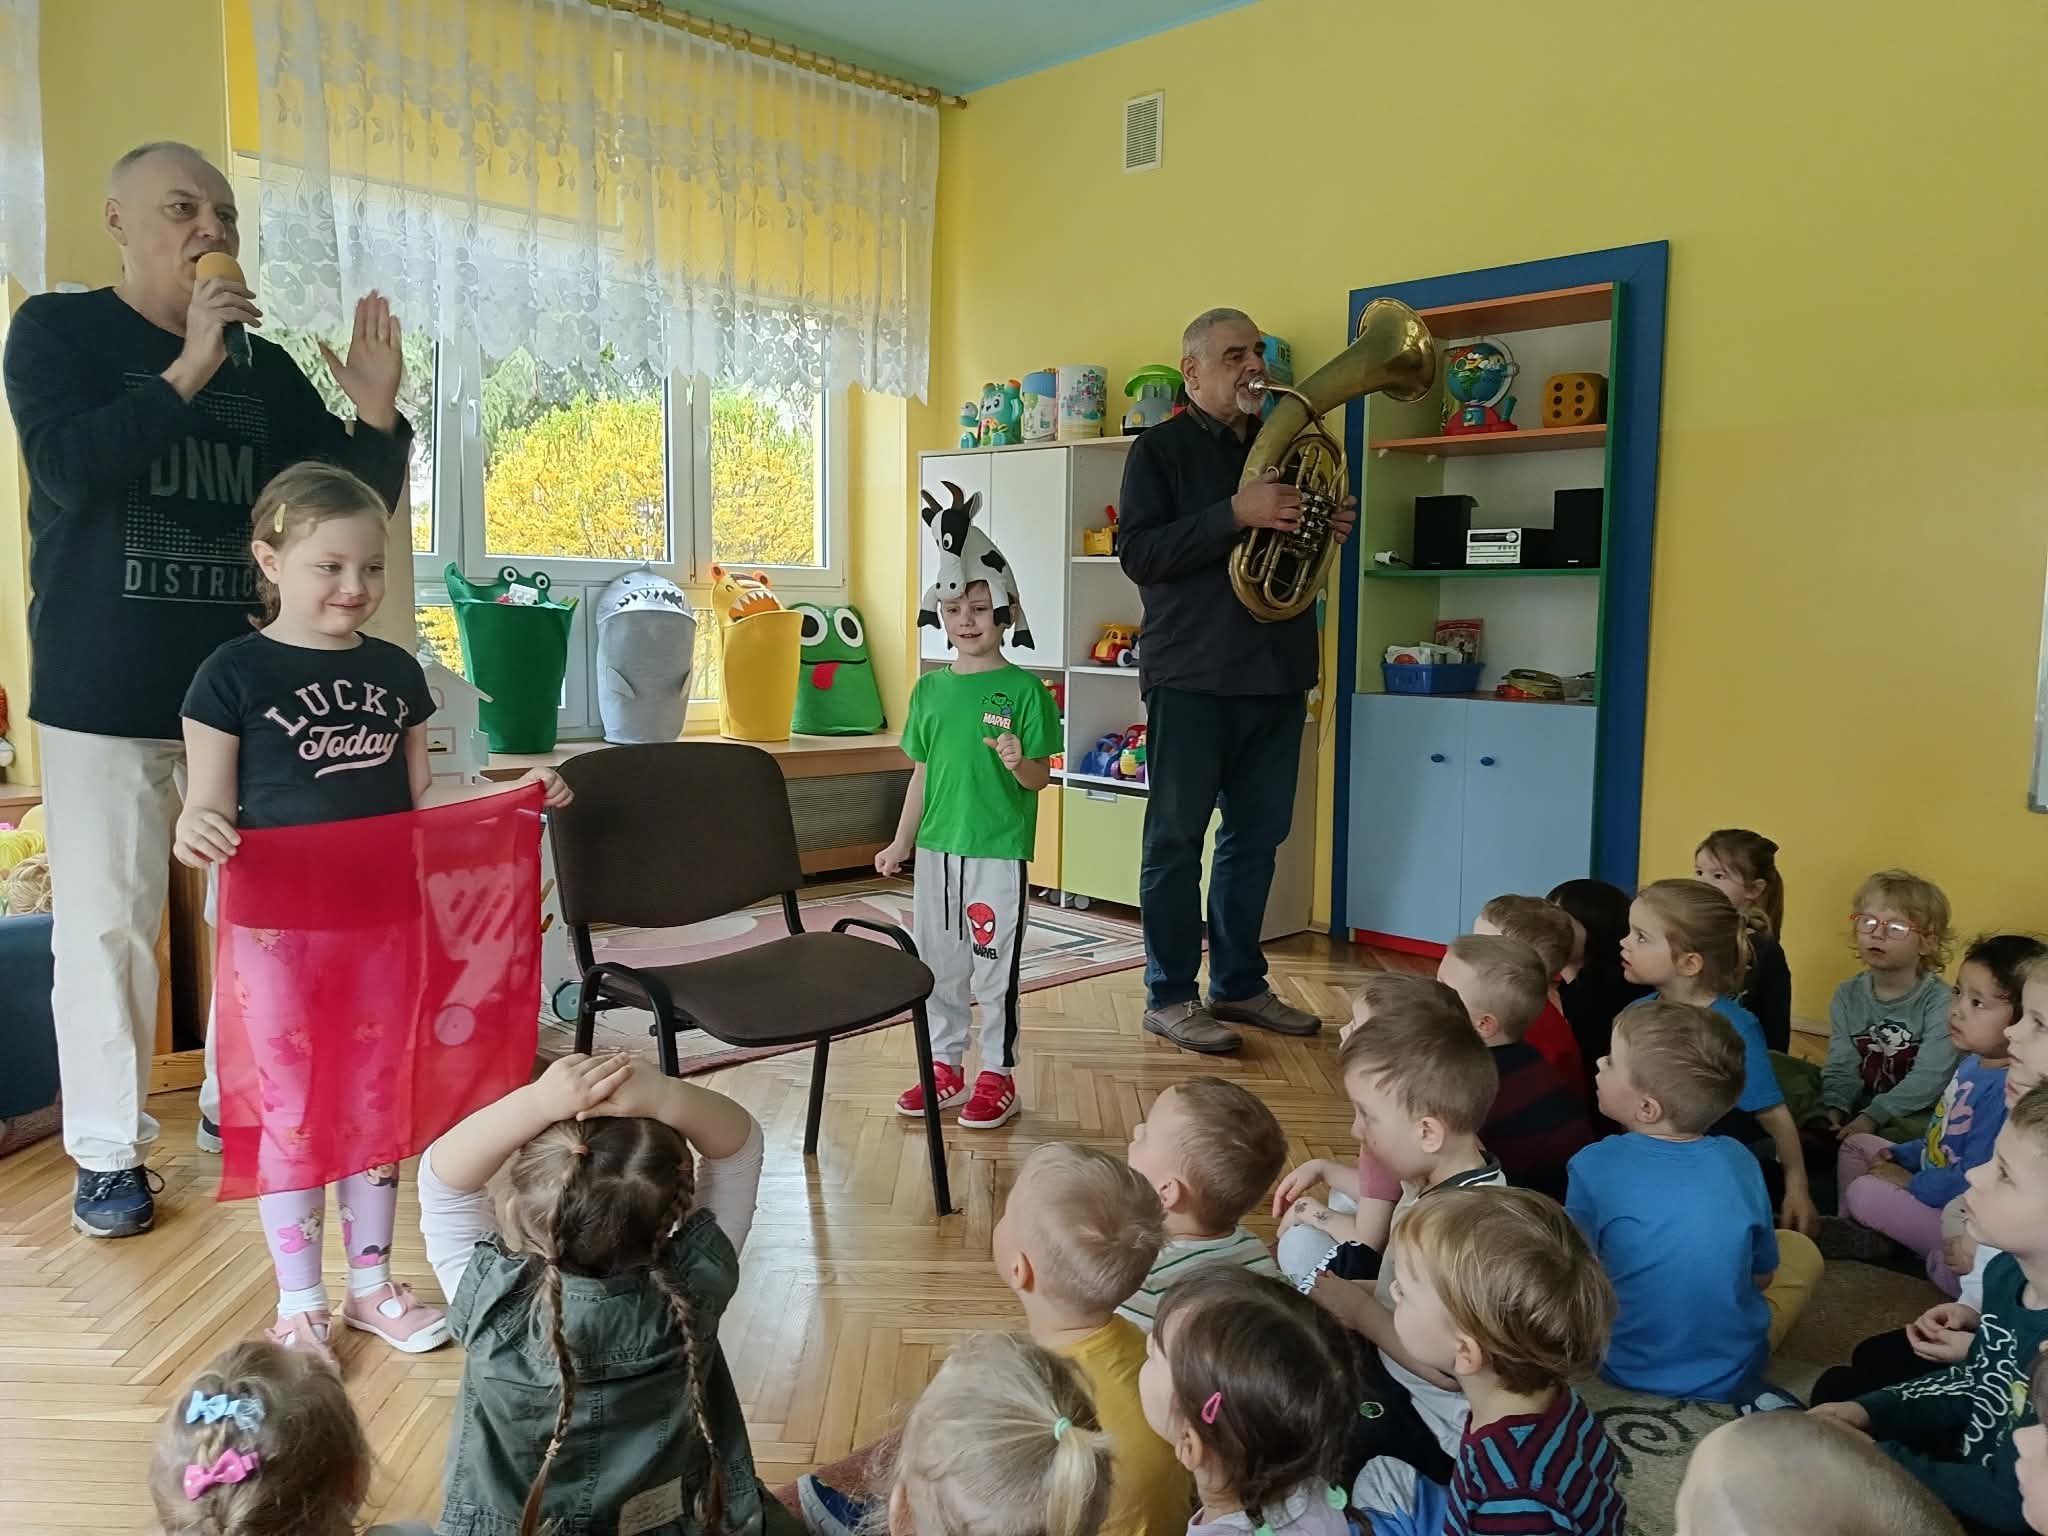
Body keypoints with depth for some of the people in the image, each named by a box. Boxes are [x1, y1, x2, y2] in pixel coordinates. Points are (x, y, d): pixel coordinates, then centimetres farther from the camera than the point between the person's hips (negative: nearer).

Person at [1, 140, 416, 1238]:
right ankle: (108, 1154, 13)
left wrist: (376, 416, -10)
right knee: (106, 922, 0)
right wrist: (188, 371, -20)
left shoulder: (266, 367, 9)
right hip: (102, 691, -3)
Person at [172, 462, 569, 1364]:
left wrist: (512, 795, -1)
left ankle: (371, 1282, 30)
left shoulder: (394, 672, 6)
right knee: (291, 1107, 6)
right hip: (280, 925, -4)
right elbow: (211, 811, -8)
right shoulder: (235, 675, -7)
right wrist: (193, 832, -29)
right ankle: (298, 1303, 23)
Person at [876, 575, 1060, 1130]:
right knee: (937, 965, 14)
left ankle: (998, 1075, 19)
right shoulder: (929, 689, 7)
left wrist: (1019, 763, -29)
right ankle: (945, 1067, 29)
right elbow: (922, 773, 13)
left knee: (993, 969, 3)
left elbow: (1041, 777, -7)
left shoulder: (1024, 689, -8)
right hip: (936, 850, 5)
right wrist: (902, 843, 13)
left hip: (999, 853, -5)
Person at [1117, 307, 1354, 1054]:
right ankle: (1170, 997, 8)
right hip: (1191, 672, -6)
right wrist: (1234, 514, -23)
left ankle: (1239, 983, 23)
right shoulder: (1161, 448, -3)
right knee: (1177, 836, 0)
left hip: (1276, 670, 7)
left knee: (1258, 833, 11)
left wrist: (1330, 528, 3)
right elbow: (1138, 552, -14)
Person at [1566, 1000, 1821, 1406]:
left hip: (1629, 1372, -1)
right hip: (1735, 1375, 1)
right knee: (1802, 1249, 24)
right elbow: (1761, 1275, 3)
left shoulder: (1595, 1167, -20)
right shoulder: (1739, 1162, -11)